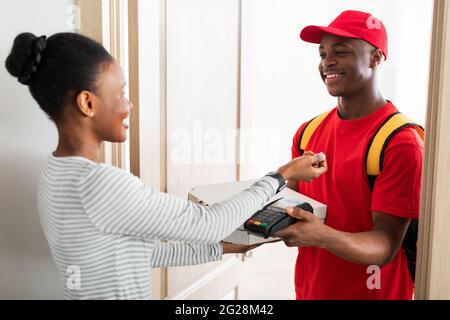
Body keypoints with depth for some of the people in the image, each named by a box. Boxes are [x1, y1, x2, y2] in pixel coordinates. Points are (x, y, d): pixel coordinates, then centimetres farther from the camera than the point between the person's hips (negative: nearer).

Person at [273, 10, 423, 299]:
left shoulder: (401, 143, -20)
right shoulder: (308, 132, -3)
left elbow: (386, 246, -21)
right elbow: (290, 209, 4)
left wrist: (324, 237, -38)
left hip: (370, 292, -5)